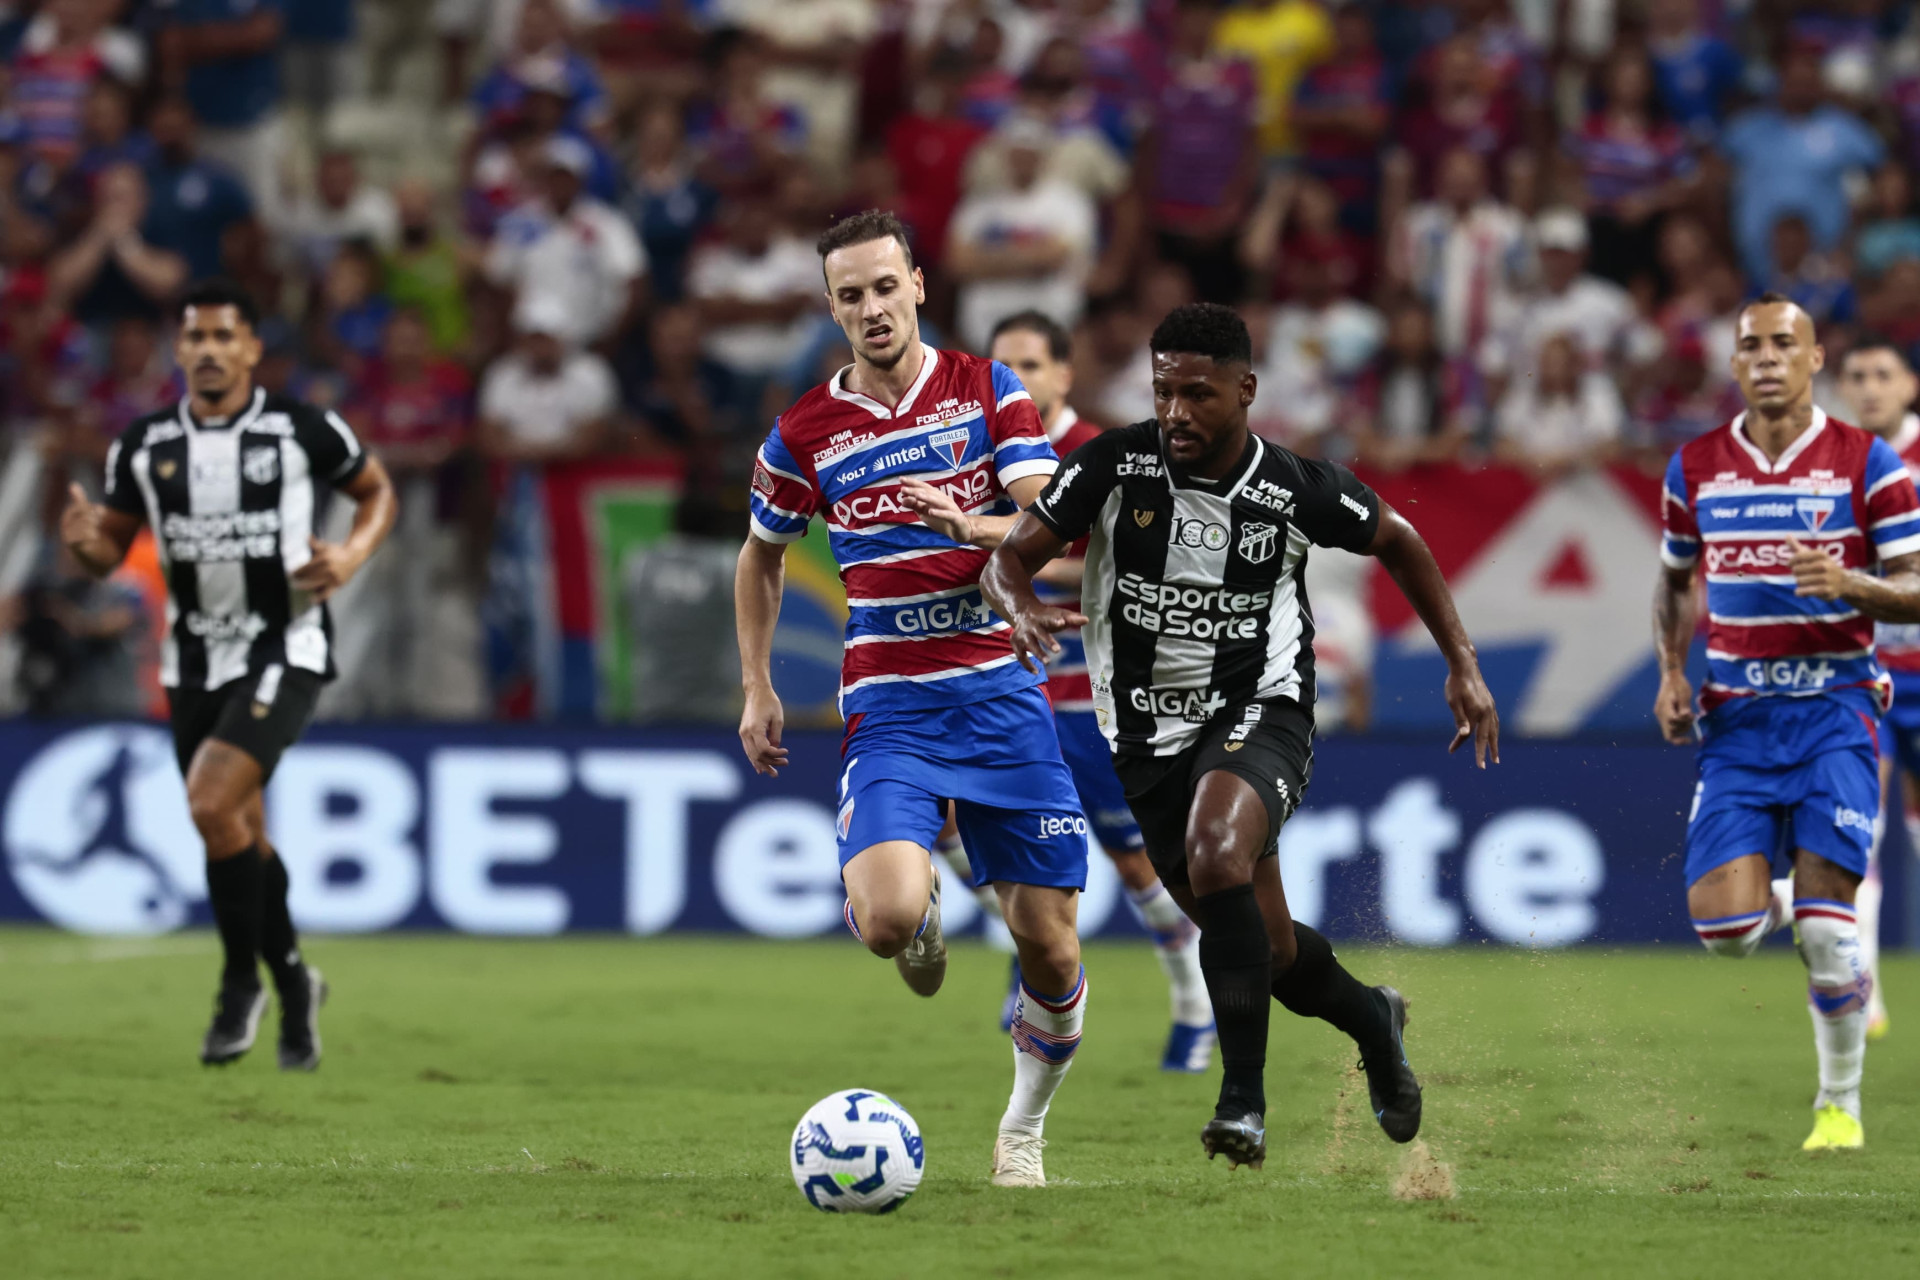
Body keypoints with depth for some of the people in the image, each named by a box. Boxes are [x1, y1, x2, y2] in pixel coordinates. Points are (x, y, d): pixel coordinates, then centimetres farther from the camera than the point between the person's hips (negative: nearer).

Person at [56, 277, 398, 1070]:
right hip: (194, 663, 5)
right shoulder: (145, 445, 2)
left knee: (212, 804, -22)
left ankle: (242, 982, -6)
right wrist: (84, 541, -14)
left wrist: (352, 555, -10)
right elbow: (111, 549, 10)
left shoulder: (302, 430, -7)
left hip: (283, 652, -5)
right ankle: (294, 986, 33)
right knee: (241, 839, 12)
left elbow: (377, 489, 8)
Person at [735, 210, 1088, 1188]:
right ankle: (921, 911, 15)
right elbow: (761, 556, 21)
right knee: (887, 919, -24)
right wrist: (757, 689, 15)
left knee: (1049, 950, -1)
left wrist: (971, 526, -28)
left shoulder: (989, 392, 2)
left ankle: (1024, 1128, 24)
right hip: (887, 705, 0)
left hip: (1000, 693, 0)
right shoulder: (806, 432, 4)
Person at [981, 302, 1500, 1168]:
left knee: (1216, 858, -34)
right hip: (1148, 734, 3)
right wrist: (1022, 610, -31)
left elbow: (1397, 543, 8)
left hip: (1259, 713, -3)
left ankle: (1244, 1097, -26)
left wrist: (1462, 665, 6)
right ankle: (1371, 1021, 44)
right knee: (1268, 952, 10)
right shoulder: (1114, 467, -10)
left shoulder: (1296, 490, -10)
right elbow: (1009, 558, -7)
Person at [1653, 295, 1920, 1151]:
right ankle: (1787, 901, 27)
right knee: (1723, 927, -10)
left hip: (1834, 705, -3)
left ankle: (1841, 1104, 8)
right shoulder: (1694, 469, 8)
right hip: (1736, 718, 3)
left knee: (1825, 929, -11)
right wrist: (1672, 673, 6)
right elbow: (1676, 582, 22)